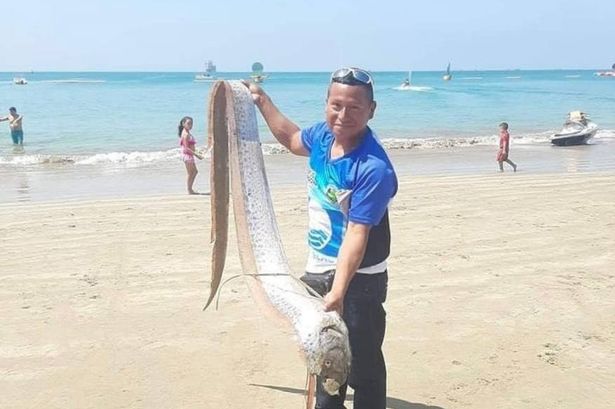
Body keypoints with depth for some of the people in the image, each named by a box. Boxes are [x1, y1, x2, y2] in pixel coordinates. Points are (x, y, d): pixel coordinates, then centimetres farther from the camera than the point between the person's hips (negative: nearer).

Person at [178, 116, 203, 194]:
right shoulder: (186, 134, -18)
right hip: (187, 155, -10)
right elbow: (186, 148, -22)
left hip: (190, 155, 10)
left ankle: (190, 189, 23)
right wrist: (196, 154, -23)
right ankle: (189, 190, 7)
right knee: (190, 173, -2)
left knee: (195, 171, 18)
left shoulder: (187, 133, 12)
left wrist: (195, 153, 18)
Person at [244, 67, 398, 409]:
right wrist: (263, 101, 21)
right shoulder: (323, 135, -4)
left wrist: (338, 292, -39)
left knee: (363, 366, 0)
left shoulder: (373, 168, -27)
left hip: (357, 278, -8)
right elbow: (293, 139, 21)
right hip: (318, 270, 8)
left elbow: (357, 234, -31)